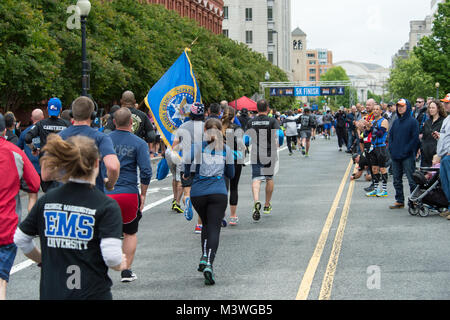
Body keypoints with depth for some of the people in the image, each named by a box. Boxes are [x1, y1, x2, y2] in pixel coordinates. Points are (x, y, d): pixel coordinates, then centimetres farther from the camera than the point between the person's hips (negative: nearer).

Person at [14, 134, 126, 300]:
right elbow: (112, 257, -20)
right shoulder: (107, 205, -11)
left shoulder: (46, 200, 1)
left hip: (50, 292, 4)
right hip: (92, 292, -4)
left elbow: (20, 239, 9)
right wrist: (120, 264, 2)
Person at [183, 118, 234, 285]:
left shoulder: (196, 147, 1)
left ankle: (204, 258, 10)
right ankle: (209, 263, -22)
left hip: (198, 194, 1)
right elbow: (230, 174, 12)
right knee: (214, 228, -4)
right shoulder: (226, 149, 6)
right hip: (219, 194, -1)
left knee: (206, 224, 22)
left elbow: (187, 172, 1)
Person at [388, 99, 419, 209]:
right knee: (397, 180, 11)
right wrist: (391, 148, 3)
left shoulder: (412, 121, -5)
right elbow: (390, 135, 18)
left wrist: (406, 151, -15)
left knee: (412, 180, -6)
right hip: (395, 156, 7)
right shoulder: (396, 122, 15)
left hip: (408, 157, -7)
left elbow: (415, 138, -10)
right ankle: (399, 201, 19)